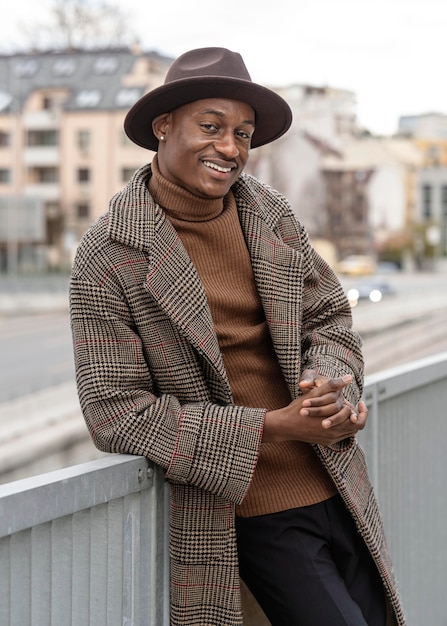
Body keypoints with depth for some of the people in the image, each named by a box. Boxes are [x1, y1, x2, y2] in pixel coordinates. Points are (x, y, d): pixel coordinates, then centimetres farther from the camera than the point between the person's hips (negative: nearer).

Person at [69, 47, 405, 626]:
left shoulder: (271, 213, 4)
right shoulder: (109, 256, -13)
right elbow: (115, 415, -16)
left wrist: (331, 388, -12)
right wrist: (274, 427, -19)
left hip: (342, 494, 6)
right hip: (255, 516, -6)